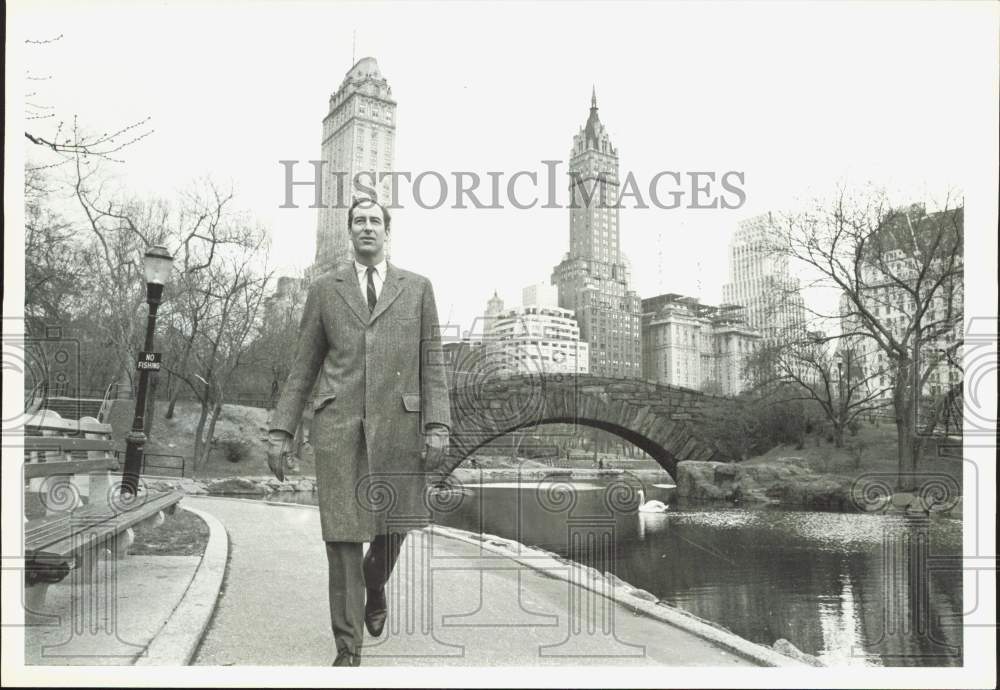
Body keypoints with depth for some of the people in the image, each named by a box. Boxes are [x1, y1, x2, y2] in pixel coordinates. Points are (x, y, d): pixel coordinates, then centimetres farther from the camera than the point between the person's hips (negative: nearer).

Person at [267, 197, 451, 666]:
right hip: (338, 422, 0)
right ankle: (348, 647, 7)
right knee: (343, 531, -3)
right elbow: (303, 367, 9)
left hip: (398, 424, 1)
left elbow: (431, 363, 5)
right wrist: (280, 431, 3)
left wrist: (438, 427, -6)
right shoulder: (324, 289, 10)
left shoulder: (417, 288, 9)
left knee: (393, 524, 8)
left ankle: (375, 586, 43)